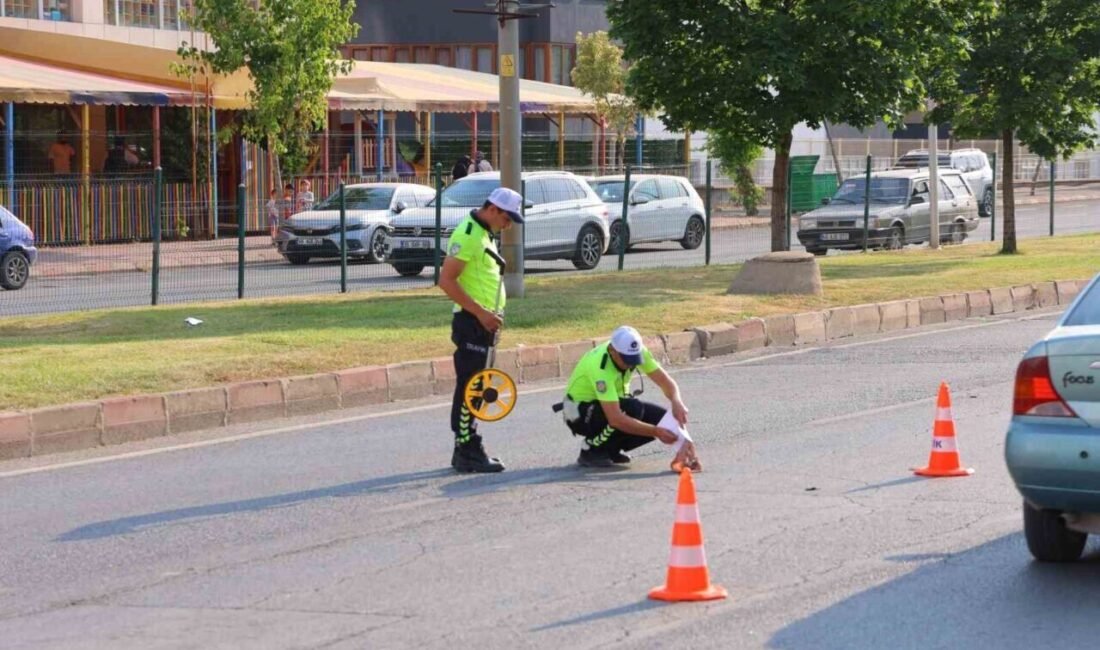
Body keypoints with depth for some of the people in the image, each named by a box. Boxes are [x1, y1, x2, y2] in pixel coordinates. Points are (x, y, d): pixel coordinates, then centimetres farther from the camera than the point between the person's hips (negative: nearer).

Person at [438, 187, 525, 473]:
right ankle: (467, 453, -5)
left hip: (483, 322, 10)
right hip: (471, 321, -10)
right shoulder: (467, 235, -16)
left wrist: (491, 315, 16)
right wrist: (481, 313, -22)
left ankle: (467, 450, 19)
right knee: (468, 388, -7)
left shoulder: (482, 234, 15)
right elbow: (446, 280, -22)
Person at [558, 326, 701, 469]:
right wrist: (656, 432, -42)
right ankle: (591, 451, -13)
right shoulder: (600, 366, -37)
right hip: (580, 412, -7)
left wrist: (676, 401, -37)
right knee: (632, 409, -33)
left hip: (613, 404, 7)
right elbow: (615, 419, -41)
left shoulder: (636, 351, -17)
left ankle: (610, 449, 5)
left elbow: (665, 381, -15)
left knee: (663, 418, -13)